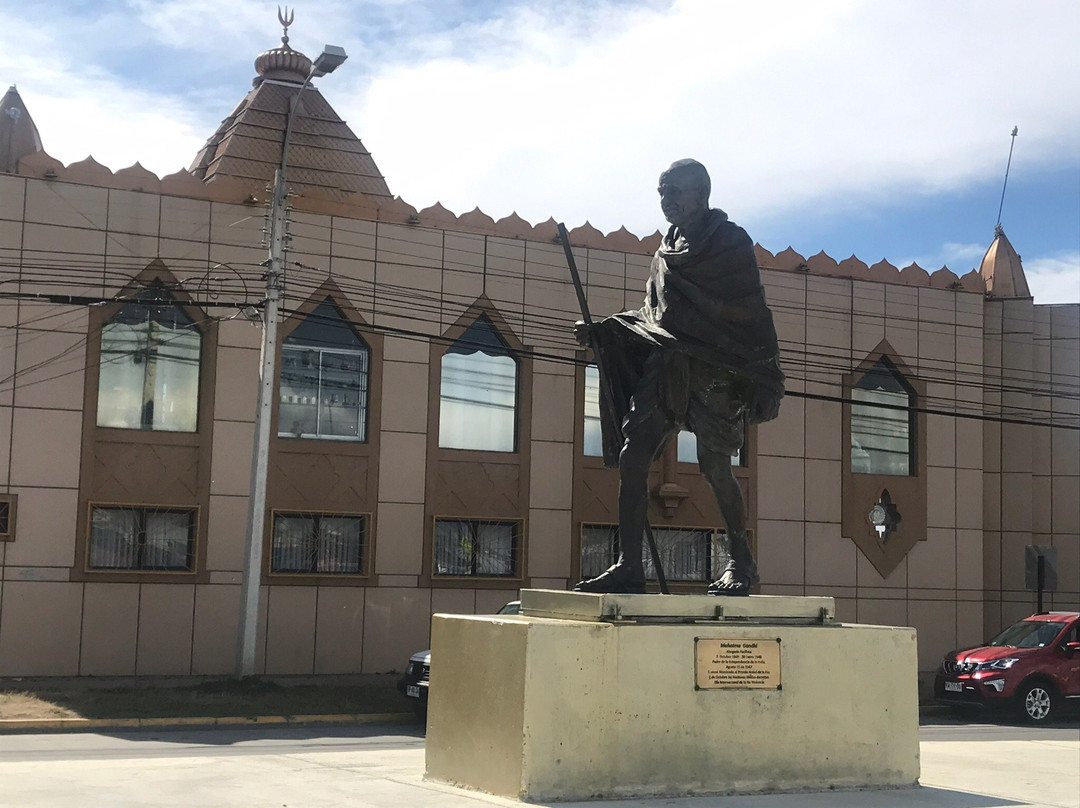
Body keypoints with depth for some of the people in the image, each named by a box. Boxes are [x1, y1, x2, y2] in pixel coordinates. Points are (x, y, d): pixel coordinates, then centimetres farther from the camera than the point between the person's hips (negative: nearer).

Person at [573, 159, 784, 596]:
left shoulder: (731, 242, 1)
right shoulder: (668, 249, 19)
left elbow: (753, 314, -4)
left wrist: (763, 382, -11)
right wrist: (600, 330, 10)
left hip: (716, 371, -6)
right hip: (667, 366, 6)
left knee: (714, 466, -6)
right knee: (631, 457, -7)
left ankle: (740, 560, 15)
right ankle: (629, 567, -5)